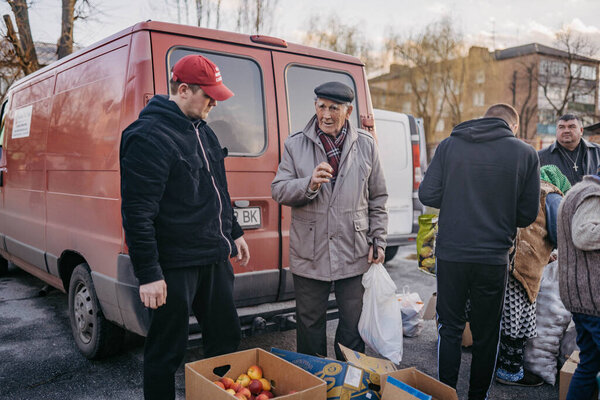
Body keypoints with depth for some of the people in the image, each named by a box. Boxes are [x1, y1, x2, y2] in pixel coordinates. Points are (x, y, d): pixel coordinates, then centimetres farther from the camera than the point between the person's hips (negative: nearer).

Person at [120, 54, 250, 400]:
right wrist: (148, 274, -20)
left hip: (215, 257, 9)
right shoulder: (150, 136, -16)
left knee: (227, 338, 19)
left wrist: (234, 232, 24)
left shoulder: (202, 130, 13)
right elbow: (137, 212, -20)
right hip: (175, 264, -9)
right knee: (167, 352, 5)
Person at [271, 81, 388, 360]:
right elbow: (278, 191, -2)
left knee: (354, 327, 12)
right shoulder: (296, 145, 2)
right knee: (310, 324, 13)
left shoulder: (366, 145, 5)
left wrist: (378, 241, 5)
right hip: (309, 256, 0)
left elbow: (378, 199, 10)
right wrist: (309, 184, -21)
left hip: (354, 255, 1)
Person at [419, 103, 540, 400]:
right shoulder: (526, 154, -1)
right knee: (486, 335, 15)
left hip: (451, 253, 0)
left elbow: (427, 195, -5)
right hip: (494, 257, 0)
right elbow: (527, 214, 0)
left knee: (449, 329, 13)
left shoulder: (448, 145, 0)